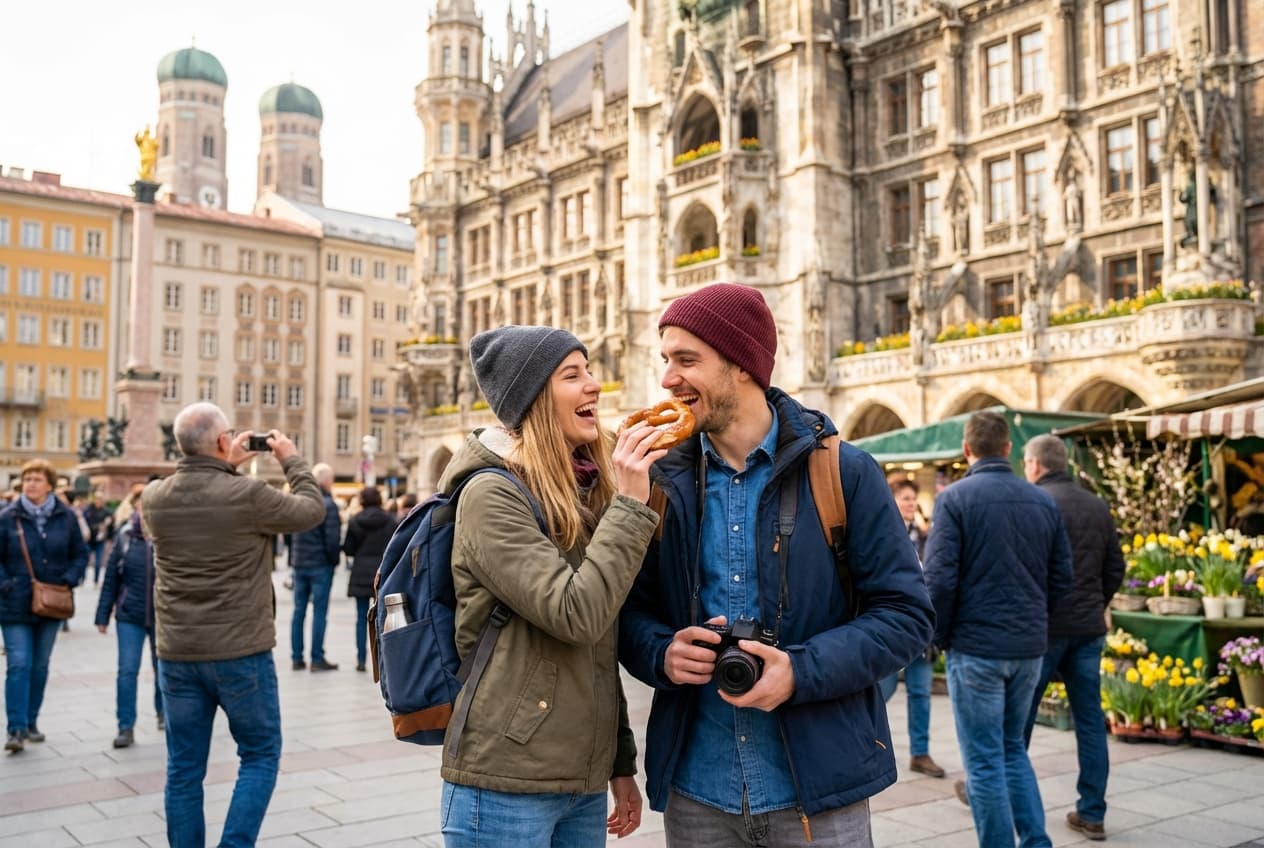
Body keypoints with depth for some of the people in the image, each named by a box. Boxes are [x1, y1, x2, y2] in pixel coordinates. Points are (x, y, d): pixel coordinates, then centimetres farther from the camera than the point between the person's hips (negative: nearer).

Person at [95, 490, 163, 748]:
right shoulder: (125, 537, -3)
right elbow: (111, 578, 1)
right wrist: (103, 615, 1)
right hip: (129, 616, 1)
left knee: (163, 668, 16)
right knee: (127, 671, -3)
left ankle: (163, 712, 38)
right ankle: (126, 727, 5)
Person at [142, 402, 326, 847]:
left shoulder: (154, 497, -2)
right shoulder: (247, 495, -17)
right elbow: (313, 510, -2)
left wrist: (225, 467, 20)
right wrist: (292, 459, 11)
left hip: (177, 654, 5)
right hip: (241, 653, -4)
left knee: (184, 768, 11)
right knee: (260, 755, 11)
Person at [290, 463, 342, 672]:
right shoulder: (328, 505, -13)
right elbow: (332, 539, -16)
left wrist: (293, 558, 16)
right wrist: (334, 559, -1)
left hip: (299, 563, 6)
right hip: (321, 565, -6)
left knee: (299, 610, 11)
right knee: (319, 612, -1)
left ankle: (297, 658, 15)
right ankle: (317, 659, 1)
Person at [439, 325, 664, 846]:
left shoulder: (584, 498, 10)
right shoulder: (492, 495, -13)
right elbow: (577, 616, -23)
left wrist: (621, 761, 14)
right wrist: (631, 504, -17)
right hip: (505, 784, -7)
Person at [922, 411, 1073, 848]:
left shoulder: (955, 498, -10)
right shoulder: (1043, 500, 5)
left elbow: (939, 579, -15)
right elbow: (1062, 576, 8)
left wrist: (939, 636, -1)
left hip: (975, 647, -5)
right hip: (1029, 647, 5)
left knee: (985, 760, 4)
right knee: (1013, 749, 20)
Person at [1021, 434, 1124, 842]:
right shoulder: (1098, 506, 8)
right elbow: (1115, 568, 11)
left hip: (1044, 625, -5)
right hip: (1089, 627, 6)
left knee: (1018, 714, 8)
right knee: (1090, 719, 9)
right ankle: (1092, 813, 12)